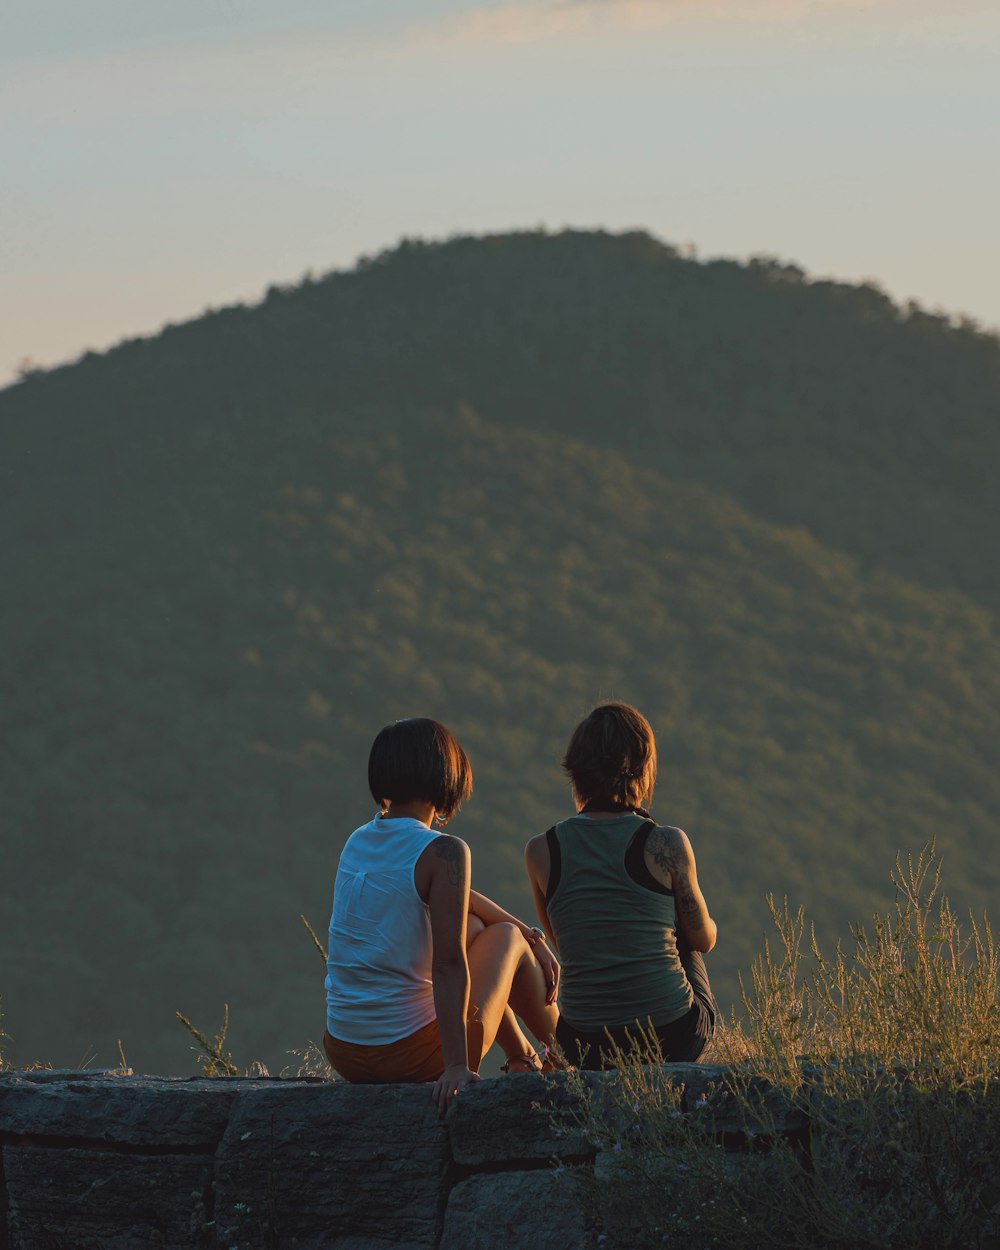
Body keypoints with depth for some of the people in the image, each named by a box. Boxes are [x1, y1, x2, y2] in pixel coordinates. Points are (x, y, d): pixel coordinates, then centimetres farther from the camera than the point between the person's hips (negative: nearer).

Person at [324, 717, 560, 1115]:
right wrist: (457, 1067, -25)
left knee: (471, 927, 30)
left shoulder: (358, 841, 8)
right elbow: (448, 964, -23)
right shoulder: (443, 853, -16)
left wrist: (533, 937, 25)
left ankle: (522, 1059, 45)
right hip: (413, 1057, -7)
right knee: (507, 936, 19)